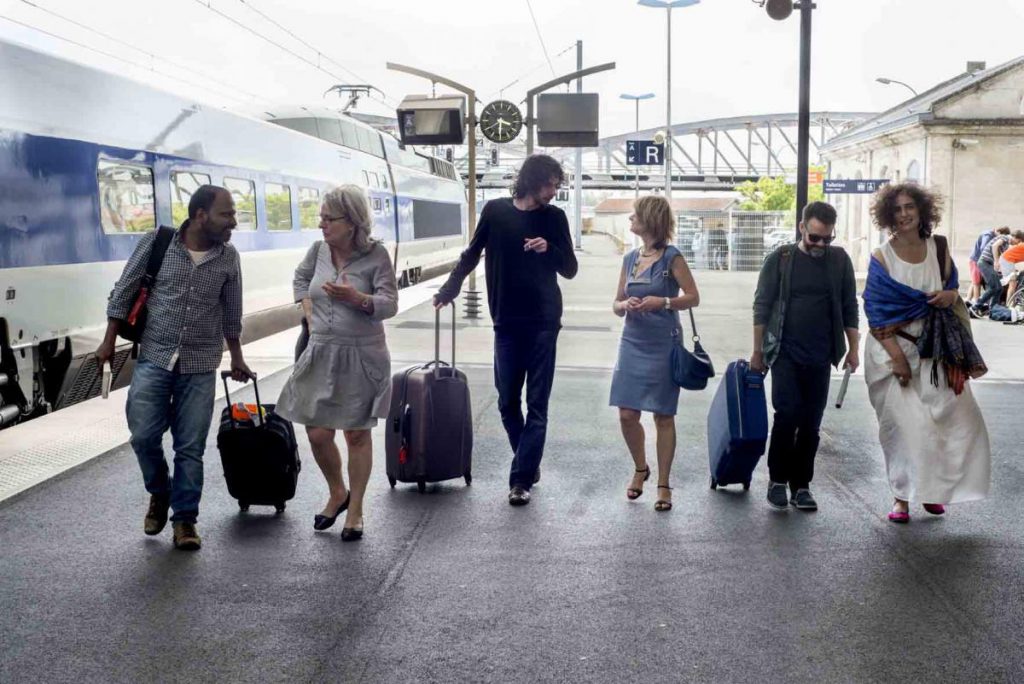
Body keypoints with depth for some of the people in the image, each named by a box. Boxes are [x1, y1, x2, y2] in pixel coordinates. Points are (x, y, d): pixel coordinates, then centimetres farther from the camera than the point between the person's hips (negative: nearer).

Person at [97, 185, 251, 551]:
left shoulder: (228, 257, -1)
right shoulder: (156, 243, -7)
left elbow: (231, 312, 12)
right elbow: (123, 293, 2)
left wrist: (237, 357, 17)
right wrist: (109, 342, 2)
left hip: (200, 366, 1)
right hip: (153, 358, -1)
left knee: (190, 447, 2)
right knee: (144, 436, -3)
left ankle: (184, 518, 15)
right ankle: (159, 494, 26)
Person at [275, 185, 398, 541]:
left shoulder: (376, 255, -11)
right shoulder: (318, 250, 2)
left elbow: (390, 304, -13)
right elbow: (300, 278, 23)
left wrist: (357, 298, -30)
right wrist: (309, 312, 10)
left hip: (362, 356, -4)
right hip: (321, 354, 4)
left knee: (357, 434, 6)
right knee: (317, 434, 4)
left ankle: (355, 509, 20)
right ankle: (337, 493, 30)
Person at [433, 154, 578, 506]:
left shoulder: (554, 217, 2)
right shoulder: (496, 210, 1)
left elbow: (570, 270, 3)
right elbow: (472, 254, 13)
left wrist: (549, 249, -15)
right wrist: (449, 289, 7)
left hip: (543, 323, -1)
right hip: (507, 323, 1)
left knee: (536, 405, -3)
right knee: (507, 402, 7)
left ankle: (521, 478, 0)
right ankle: (529, 463, 25)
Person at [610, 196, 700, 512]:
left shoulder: (671, 257, -6)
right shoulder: (630, 258, 9)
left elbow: (693, 297, -5)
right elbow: (616, 304, 13)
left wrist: (663, 302, -19)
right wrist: (625, 305, -9)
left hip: (663, 345, -5)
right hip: (632, 343, 5)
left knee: (663, 416, 2)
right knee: (627, 415, 2)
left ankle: (663, 484, 11)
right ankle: (640, 468, 27)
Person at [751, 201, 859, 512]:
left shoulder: (840, 260, 4)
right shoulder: (780, 259, -2)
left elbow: (849, 308, 10)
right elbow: (762, 306, 1)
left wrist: (853, 348, 7)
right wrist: (757, 351, 0)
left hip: (820, 357, 2)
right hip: (785, 354, -2)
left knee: (811, 424, 4)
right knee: (787, 415, -11)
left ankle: (801, 485, 14)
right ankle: (777, 480, 6)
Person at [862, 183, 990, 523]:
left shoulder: (938, 250, 6)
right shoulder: (881, 257, -5)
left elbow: (953, 289, 18)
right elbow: (875, 311, -9)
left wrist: (951, 296, -9)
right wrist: (896, 356, -17)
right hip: (892, 349, -4)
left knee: (960, 416, 0)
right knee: (905, 424, -7)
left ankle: (932, 489, 18)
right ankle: (902, 496, 9)